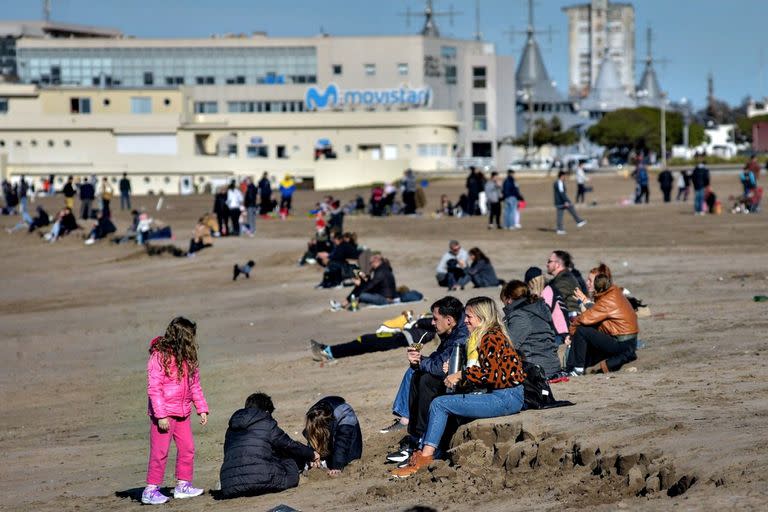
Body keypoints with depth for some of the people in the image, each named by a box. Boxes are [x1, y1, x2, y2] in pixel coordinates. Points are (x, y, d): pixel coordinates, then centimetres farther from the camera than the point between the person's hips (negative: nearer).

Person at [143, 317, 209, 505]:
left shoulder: (187, 357, 9)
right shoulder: (160, 356, -15)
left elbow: (194, 384, 18)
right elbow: (154, 388, -16)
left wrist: (201, 408, 12)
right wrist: (161, 415, -20)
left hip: (182, 412, 8)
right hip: (163, 413, -8)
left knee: (187, 448, 9)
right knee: (160, 452, -6)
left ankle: (183, 485, 21)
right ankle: (151, 490, 0)